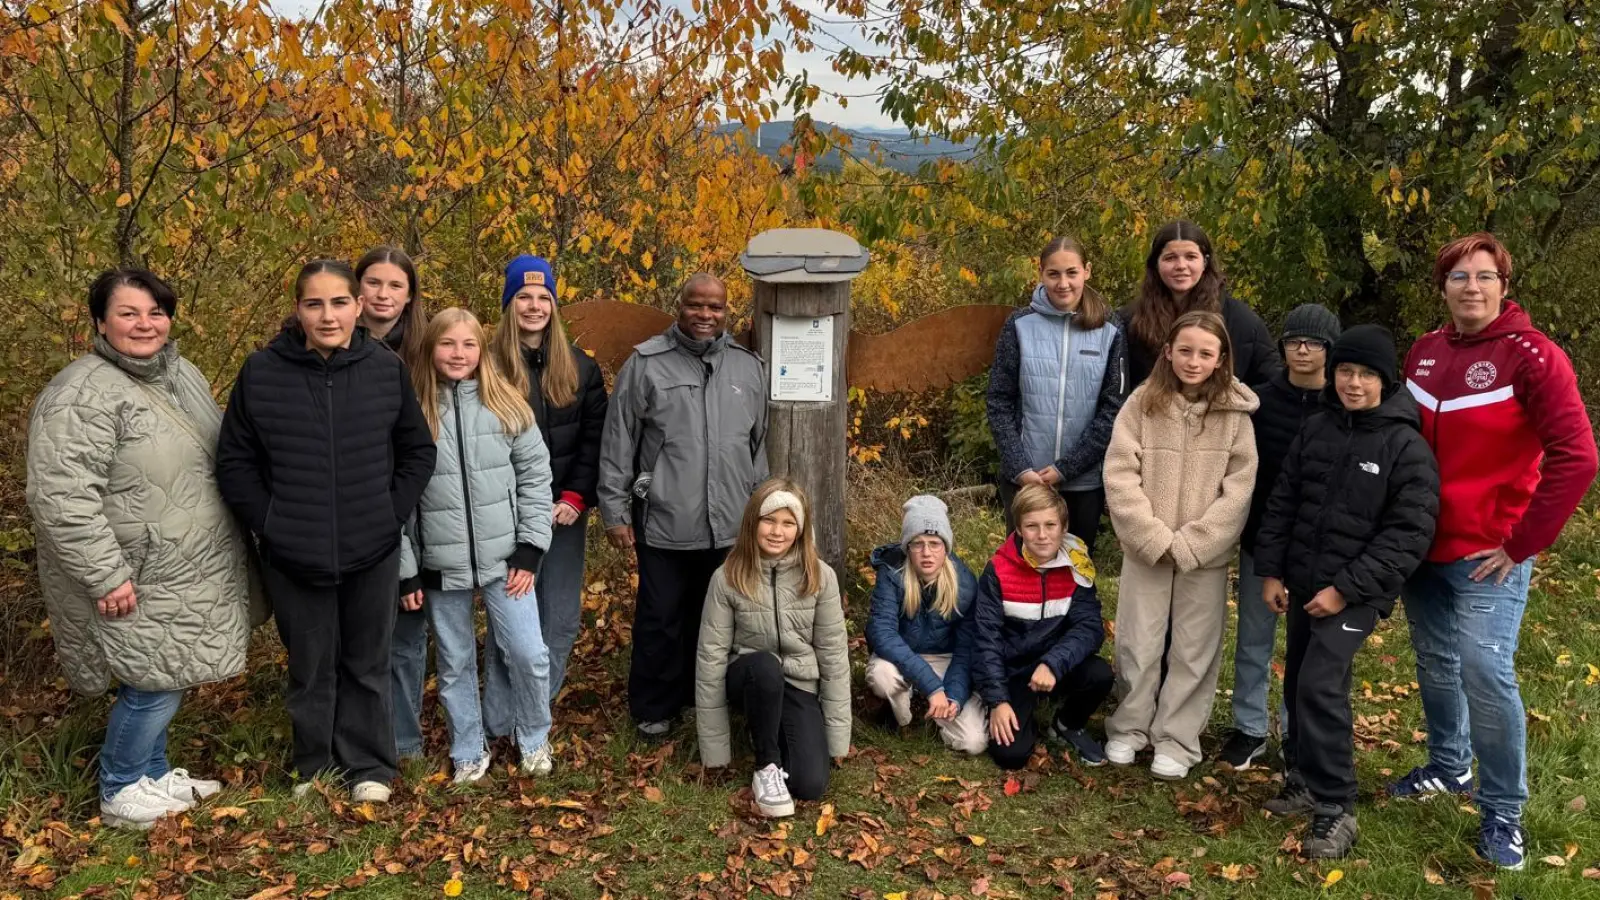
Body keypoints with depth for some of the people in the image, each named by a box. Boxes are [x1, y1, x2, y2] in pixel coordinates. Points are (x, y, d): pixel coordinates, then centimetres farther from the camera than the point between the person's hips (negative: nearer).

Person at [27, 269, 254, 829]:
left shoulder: (181, 374, 7)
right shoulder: (82, 395, -21)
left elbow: (214, 454, 21)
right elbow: (61, 496, -25)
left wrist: (230, 536, 19)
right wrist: (106, 575, -24)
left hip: (188, 571, 8)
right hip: (139, 581, -8)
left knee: (166, 680, 18)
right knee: (156, 684, -1)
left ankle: (153, 774, 36)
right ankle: (120, 794, 20)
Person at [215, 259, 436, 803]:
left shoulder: (386, 369, -4)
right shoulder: (262, 372, -7)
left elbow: (418, 452, 6)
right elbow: (235, 462, 1)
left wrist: (390, 515, -2)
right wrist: (268, 523, -6)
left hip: (373, 554, 1)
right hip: (293, 556, 0)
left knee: (367, 665, 14)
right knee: (311, 669, 13)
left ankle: (369, 767, 30)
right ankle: (317, 770, 32)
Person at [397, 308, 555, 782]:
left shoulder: (506, 404, -2)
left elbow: (535, 476, 0)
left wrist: (529, 549, -5)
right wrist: (405, 569, -1)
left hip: (504, 556, 0)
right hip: (441, 564, 1)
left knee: (528, 653, 0)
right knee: (455, 663, 12)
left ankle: (533, 738, 25)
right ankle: (468, 751, 31)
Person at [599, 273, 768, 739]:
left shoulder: (748, 368, 8)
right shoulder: (646, 363, -4)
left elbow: (760, 446, 15)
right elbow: (617, 444, -2)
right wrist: (615, 511, -4)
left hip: (730, 527, 3)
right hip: (664, 525, -3)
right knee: (660, 620, 7)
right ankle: (654, 708, 24)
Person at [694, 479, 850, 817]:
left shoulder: (820, 577, -11)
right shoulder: (727, 578, -14)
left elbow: (833, 653, -5)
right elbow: (711, 656, -10)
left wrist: (837, 734, -4)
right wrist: (713, 747, -9)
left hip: (799, 686, 1)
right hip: (750, 678, -1)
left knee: (810, 786, -18)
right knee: (765, 665, -38)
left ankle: (770, 731, 15)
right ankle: (767, 767, -15)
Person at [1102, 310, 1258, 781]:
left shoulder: (1236, 413, -4)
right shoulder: (1142, 403, -4)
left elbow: (1239, 489, -7)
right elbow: (1120, 474, -7)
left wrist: (1189, 544, -13)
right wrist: (1155, 538, -14)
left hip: (1206, 554, 0)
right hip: (1146, 548, 0)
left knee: (1194, 651, 7)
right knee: (1138, 644, 9)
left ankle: (1176, 740, 22)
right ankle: (1129, 728, 27)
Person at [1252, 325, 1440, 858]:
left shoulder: (1407, 446, -11)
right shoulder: (1316, 429, 5)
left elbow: (1410, 532, -14)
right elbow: (1283, 502, 11)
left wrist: (1347, 587, -17)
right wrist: (1271, 570, 4)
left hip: (1357, 591, -6)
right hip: (1302, 584, 6)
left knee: (1321, 685, -15)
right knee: (1298, 684, 13)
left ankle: (1336, 810, -5)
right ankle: (1304, 780, 30)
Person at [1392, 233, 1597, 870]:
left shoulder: (1530, 355, -12)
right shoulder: (1424, 352, 5)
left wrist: (1522, 544, -16)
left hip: (1487, 553, -5)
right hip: (1422, 544, 6)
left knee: (1485, 673, -9)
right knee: (1436, 664, 16)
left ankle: (1503, 813, 9)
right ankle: (1448, 766, 38)